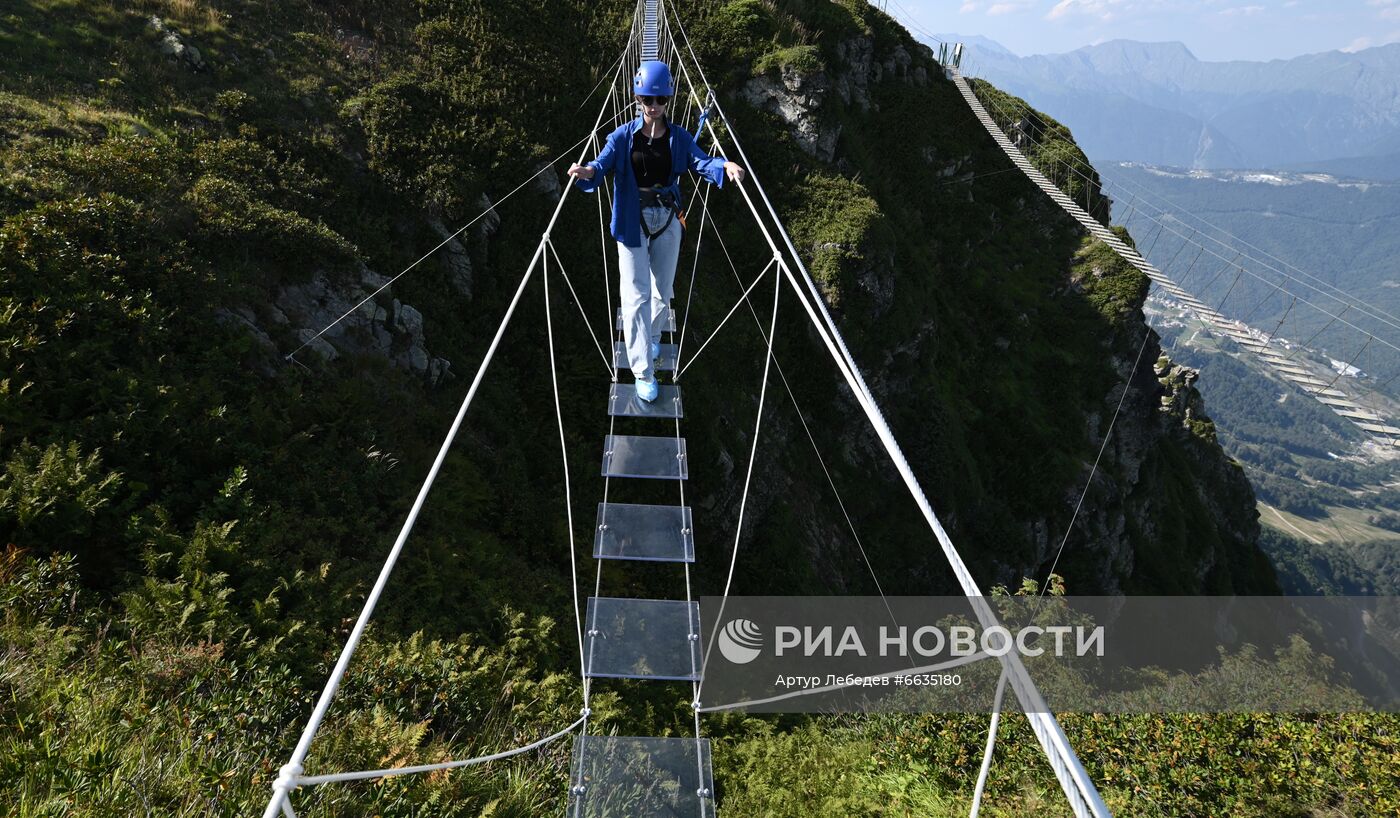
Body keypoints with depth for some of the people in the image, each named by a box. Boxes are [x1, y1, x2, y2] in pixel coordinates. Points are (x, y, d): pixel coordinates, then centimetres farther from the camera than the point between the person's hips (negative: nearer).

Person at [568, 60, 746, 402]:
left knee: (662, 290, 18)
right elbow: (602, 165, -20)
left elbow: (701, 162, -15)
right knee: (636, 296, -6)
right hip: (632, 223, -3)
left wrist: (724, 166, -37)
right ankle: (643, 372, -2)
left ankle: (652, 338, 46)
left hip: (668, 221, 3)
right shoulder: (623, 136, -8)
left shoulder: (679, 137, -2)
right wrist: (587, 172, -44)